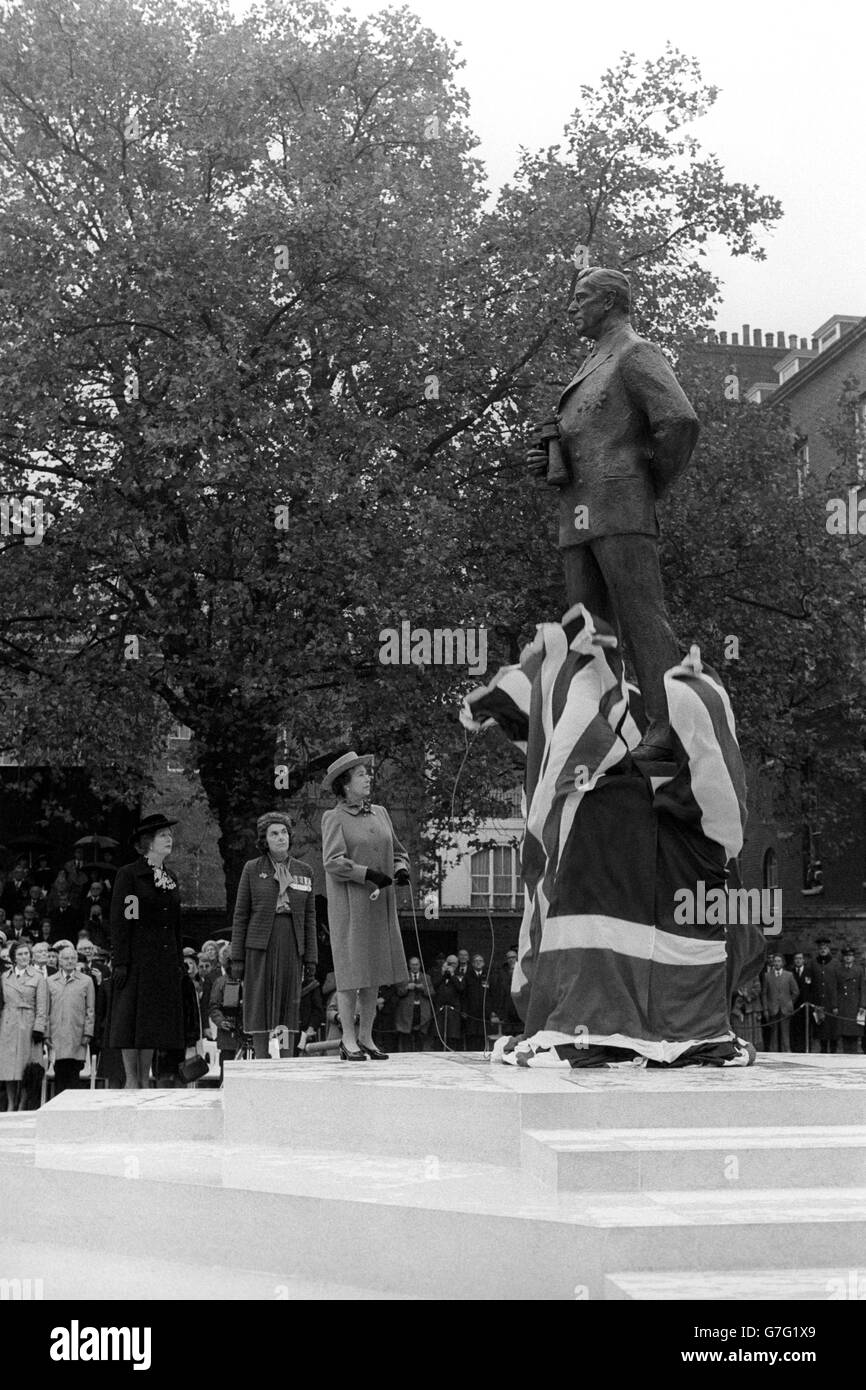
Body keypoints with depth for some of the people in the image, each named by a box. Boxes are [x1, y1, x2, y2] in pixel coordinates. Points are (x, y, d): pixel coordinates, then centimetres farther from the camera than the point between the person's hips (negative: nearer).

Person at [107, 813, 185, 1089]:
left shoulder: (170, 878, 16)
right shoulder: (128, 874, -4)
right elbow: (119, 921, -9)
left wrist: (178, 961, 13)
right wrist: (120, 962, -15)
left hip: (165, 960, 6)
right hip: (137, 957, -6)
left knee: (155, 1021, 6)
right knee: (132, 1018, -3)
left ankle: (144, 1080, 12)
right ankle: (131, 1080, 2)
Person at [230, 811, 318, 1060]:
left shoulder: (303, 871, 10)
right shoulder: (252, 869, 3)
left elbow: (309, 917, 10)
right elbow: (241, 915, 3)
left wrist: (311, 959, 5)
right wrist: (237, 957, -2)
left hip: (292, 946, 2)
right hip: (260, 945, -2)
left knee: (289, 1010, 3)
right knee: (261, 1008, -1)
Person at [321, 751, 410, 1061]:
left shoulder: (380, 813, 14)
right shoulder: (333, 818, -4)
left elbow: (398, 852, 19)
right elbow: (333, 862, -15)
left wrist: (401, 870, -2)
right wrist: (369, 874, -22)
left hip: (379, 903, 6)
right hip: (349, 904, -6)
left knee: (375, 970, 6)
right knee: (351, 970, -4)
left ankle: (366, 1037, 14)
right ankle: (348, 1040, 2)